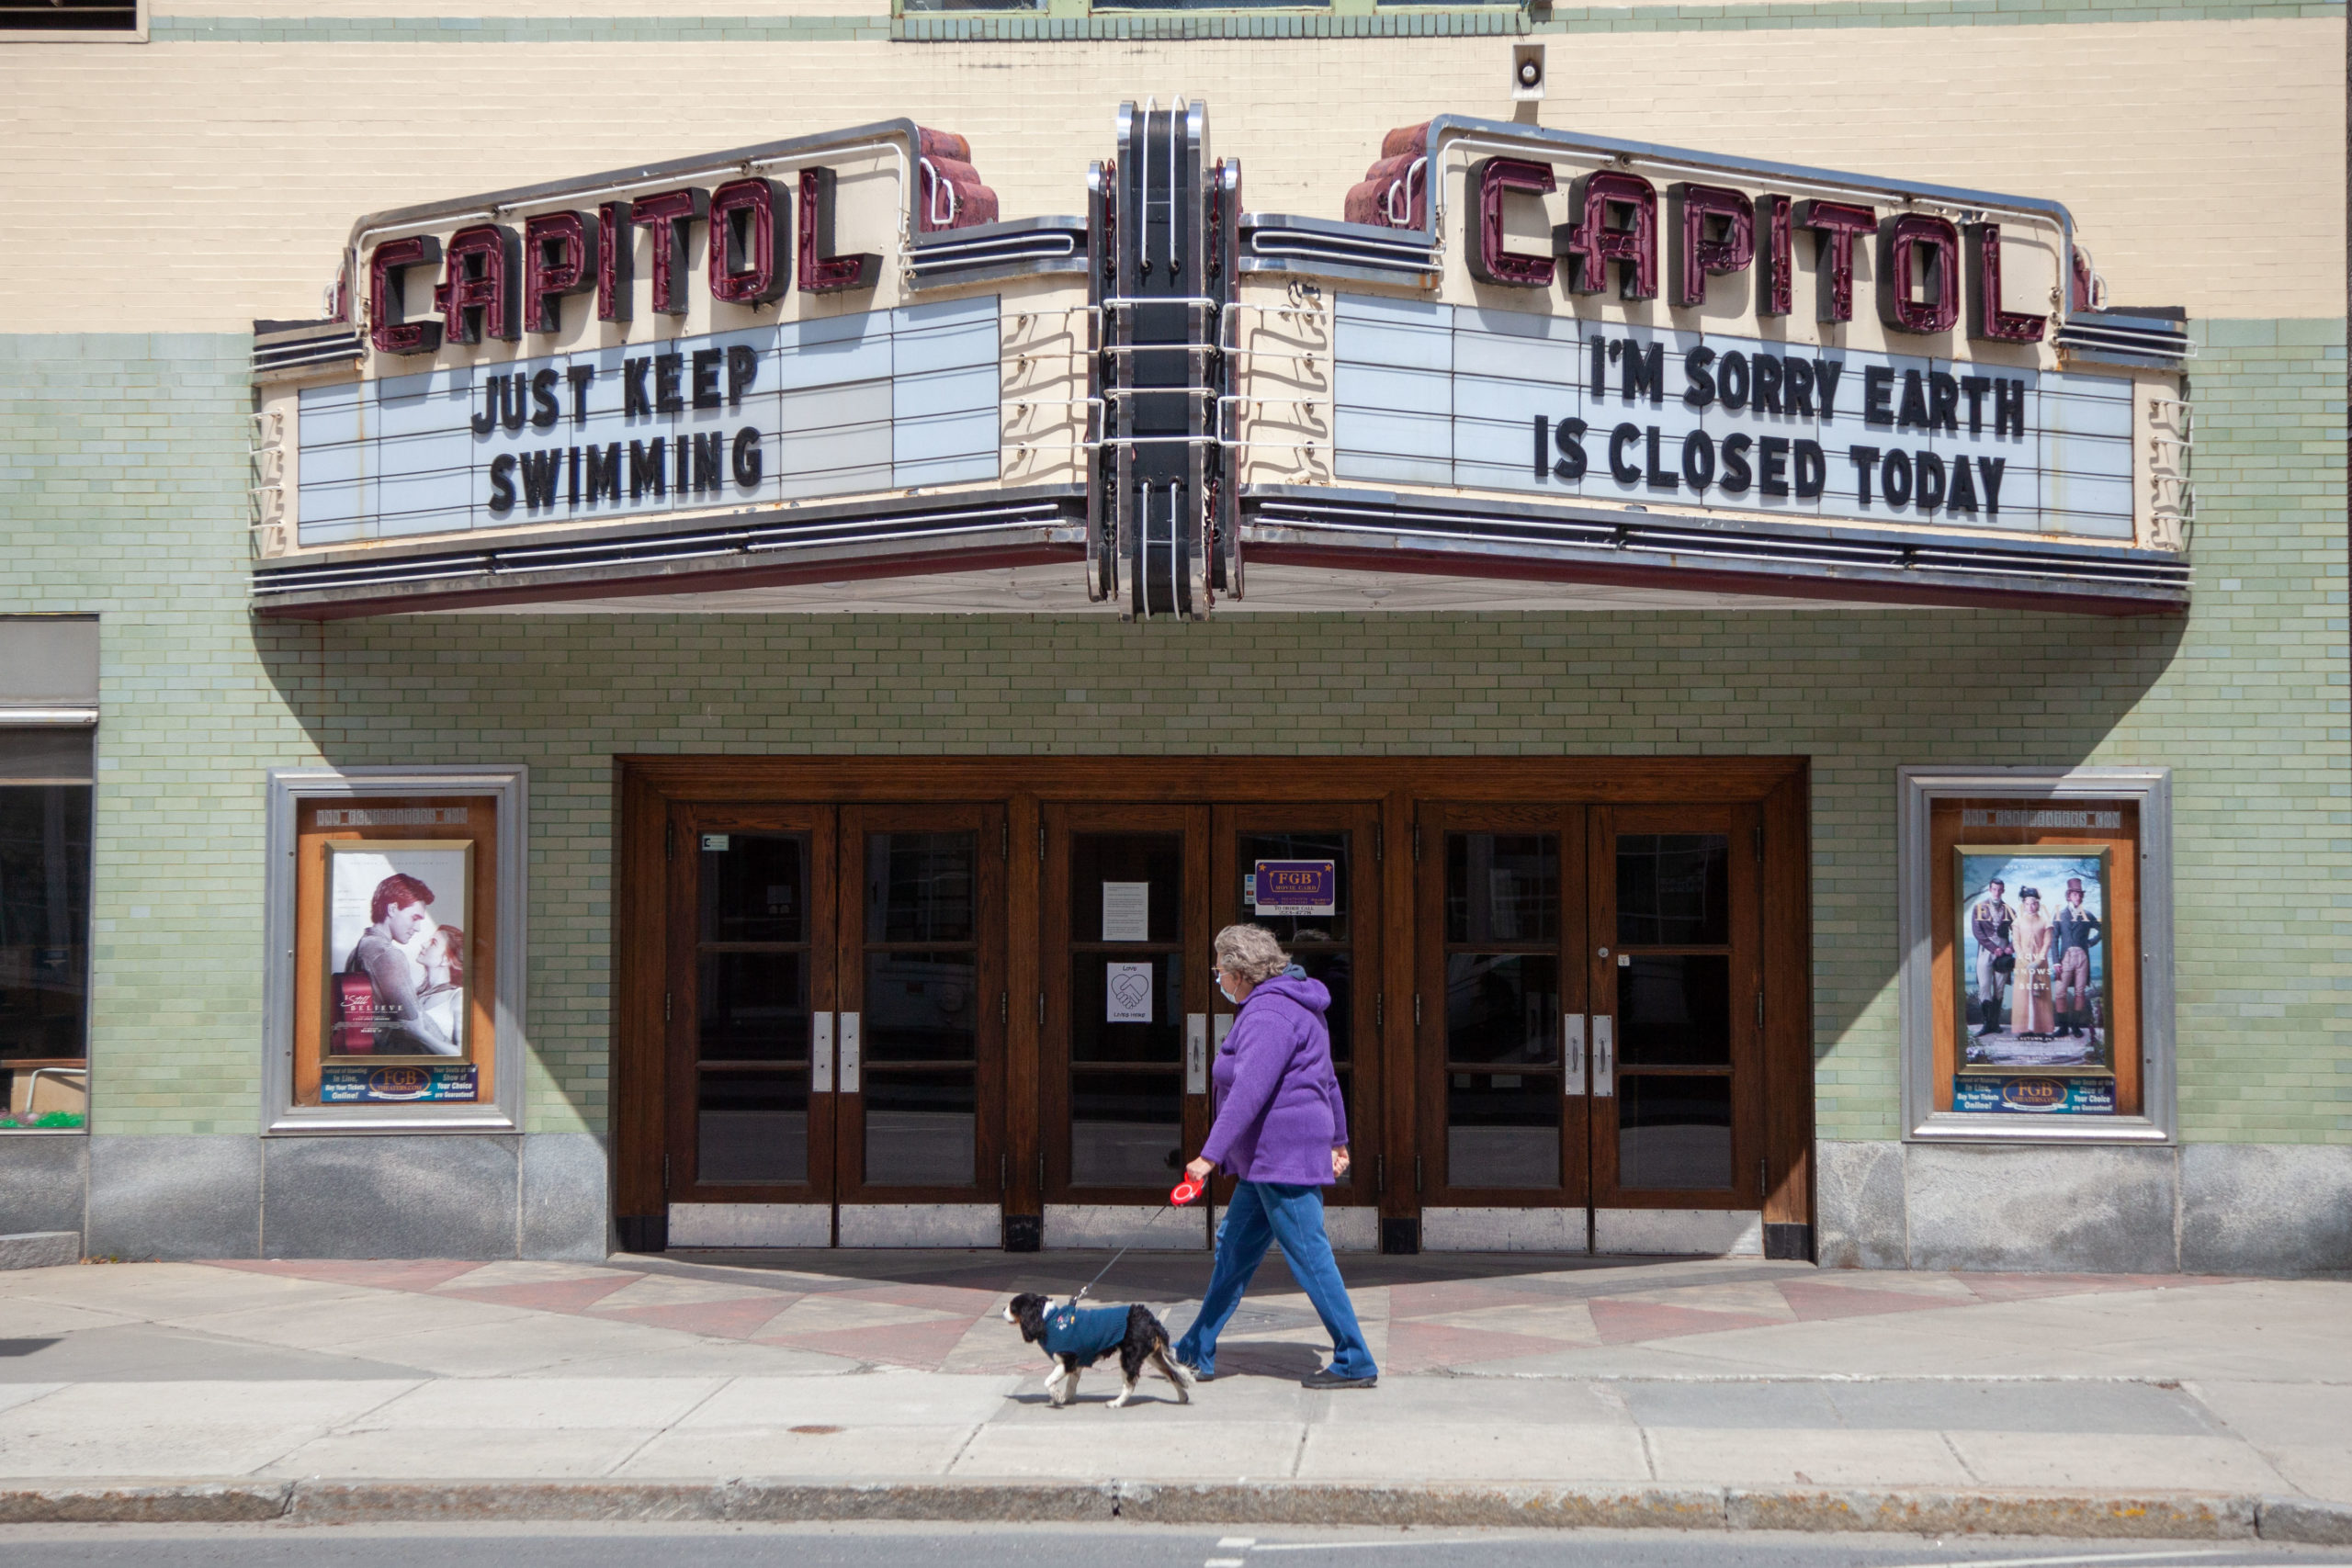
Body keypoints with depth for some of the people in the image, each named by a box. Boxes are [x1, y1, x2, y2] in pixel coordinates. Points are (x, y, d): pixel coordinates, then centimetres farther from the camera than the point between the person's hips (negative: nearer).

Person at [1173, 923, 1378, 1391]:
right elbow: (1327, 1079, 23)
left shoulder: (1268, 1015, -18)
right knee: (1234, 1248, 15)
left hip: (1285, 1156, -11)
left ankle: (1355, 1364, -1)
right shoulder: (1294, 1006, 16)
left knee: (1309, 1256, -6)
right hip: (1268, 1159, 11)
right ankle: (1197, 1353, 22)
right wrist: (1338, 1140, 30)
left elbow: (1249, 1092, -27)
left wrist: (1210, 1155, -28)